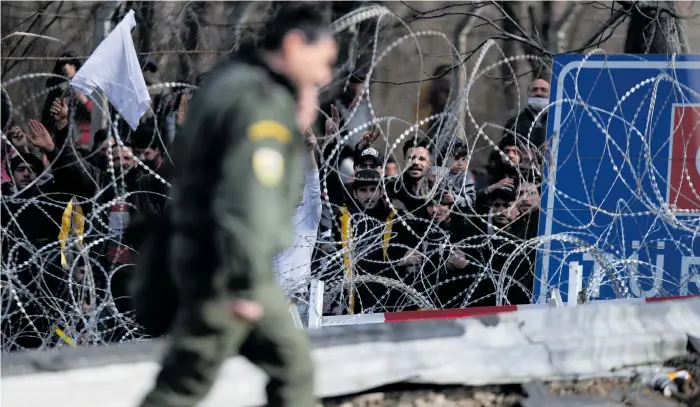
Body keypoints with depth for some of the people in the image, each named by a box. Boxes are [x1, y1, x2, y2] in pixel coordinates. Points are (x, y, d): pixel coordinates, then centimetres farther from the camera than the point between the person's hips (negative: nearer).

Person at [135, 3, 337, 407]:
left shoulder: (234, 82, 11)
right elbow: (246, 198, -27)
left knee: (292, 363, 13)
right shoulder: (262, 102, -20)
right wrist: (247, 286, -26)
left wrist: (295, 128, 8)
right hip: (223, 267, -10)